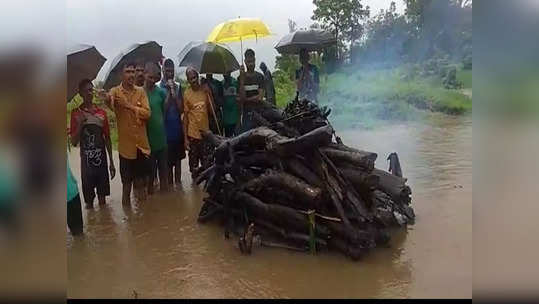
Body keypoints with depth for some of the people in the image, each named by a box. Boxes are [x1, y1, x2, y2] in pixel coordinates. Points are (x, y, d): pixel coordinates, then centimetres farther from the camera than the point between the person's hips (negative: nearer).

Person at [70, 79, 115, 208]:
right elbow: (74, 142, -2)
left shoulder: (102, 112, 4)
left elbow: (107, 138, 8)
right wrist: (80, 124, -18)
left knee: (102, 196, 12)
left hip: (102, 159, 2)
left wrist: (111, 162, 8)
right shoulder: (76, 113, -3)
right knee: (89, 198, 5)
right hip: (86, 160, -2)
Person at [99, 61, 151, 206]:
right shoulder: (115, 91, -6)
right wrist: (107, 100, -52)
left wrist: (130, 106, -19)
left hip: (142, 143, 3)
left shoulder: (141, 91, 4)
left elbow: (147, 113, -7)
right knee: (127, 182, 7)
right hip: (126, 144, -3)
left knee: (142, 180, 15)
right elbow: (111, 104, -30)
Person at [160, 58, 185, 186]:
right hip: (166, 128, -4)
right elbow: (162, 109, -14)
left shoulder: (178, 86, 6)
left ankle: (178, 182, 22)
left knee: (178, 157, 12)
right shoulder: (159, 87, -7)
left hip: (177, 126, 4)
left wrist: (174, 93, -12)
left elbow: (181, 109, 0)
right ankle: (169, 184, 13)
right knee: (168, 159, 3)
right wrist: (168, 93, -17)